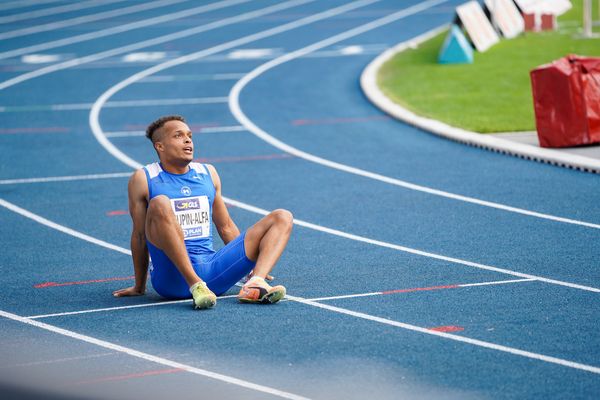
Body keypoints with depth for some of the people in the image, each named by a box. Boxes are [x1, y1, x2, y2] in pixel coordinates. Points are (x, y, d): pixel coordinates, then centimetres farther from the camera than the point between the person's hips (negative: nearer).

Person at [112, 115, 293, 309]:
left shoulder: (208, 173, 18)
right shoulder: (143, 179, 3)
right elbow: (139, 236, 6)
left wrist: (248, 262, 25)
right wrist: (139, 287, 10)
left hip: (213, 273, 5)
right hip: (173, 275, -5)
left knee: (283, 218, -3)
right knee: (160, 203, -31)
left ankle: (255, 285, -31)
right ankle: (196, 286, -37)